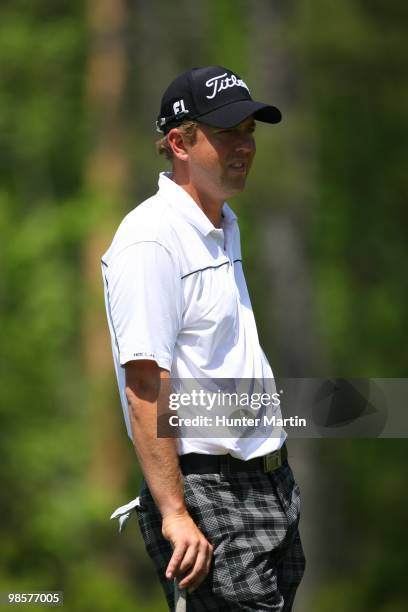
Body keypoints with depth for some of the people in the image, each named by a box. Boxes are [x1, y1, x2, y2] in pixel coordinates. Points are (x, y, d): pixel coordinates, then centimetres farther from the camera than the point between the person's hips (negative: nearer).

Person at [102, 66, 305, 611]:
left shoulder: (225, 225, 16)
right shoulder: (151, 240, -15)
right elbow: (145, 386, -21)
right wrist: (175, 514, -25)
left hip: (272, 482, 9)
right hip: (206, 490, -9)